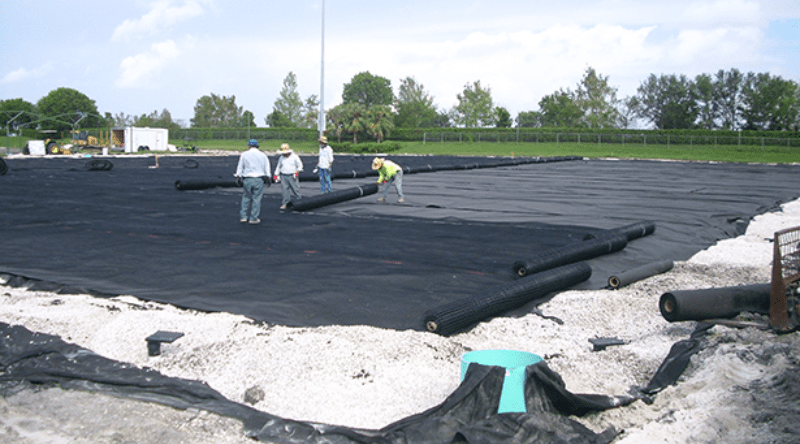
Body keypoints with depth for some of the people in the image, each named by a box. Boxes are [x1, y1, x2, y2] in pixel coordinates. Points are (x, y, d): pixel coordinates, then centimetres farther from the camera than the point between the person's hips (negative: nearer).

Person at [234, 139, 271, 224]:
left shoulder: (244, 155, 4)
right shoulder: (263, 155, 6)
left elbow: (240, 167, 3)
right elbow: (267, 169, 5)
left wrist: (238, 178, 6)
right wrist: (268, 179, 9)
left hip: (247, 179, 0)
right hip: (259, 179, 0)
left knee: (246, 198, 10)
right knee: (256, 199, 2)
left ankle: (243, 217, 8)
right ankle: (253, 218, 3)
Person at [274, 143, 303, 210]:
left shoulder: (294, 157, -5)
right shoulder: (281, 158, 8)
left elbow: (300, 165, 0)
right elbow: (278, 166, 18)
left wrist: (297, 172, -13)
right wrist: (276, 175, 14)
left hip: (293, 176, -3)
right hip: (283, 176, 3)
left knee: (295, 189, -1)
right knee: (284, 190, -1)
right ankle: (284, 204, 2)